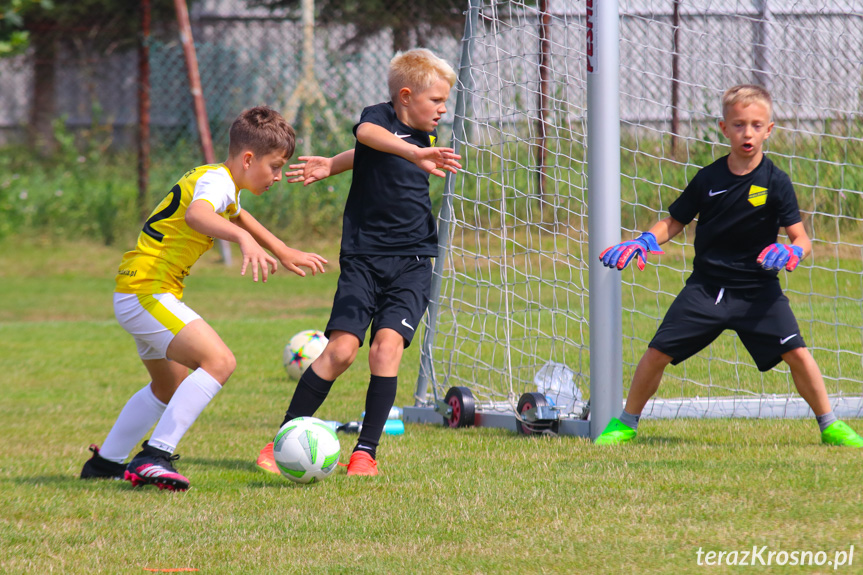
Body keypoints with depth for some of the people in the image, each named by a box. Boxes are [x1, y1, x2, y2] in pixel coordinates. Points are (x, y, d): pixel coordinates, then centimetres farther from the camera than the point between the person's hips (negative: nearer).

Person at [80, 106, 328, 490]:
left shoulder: (220, 182, 17)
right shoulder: (216, 181, -16)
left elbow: (239, 217, 40)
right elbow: (197, 215, -40)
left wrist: (284, 253, 47)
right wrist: (244, 239, -56)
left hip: (138, 293, 11)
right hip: (147, 294, -11)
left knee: (172, 386, 26)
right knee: (219, 361, -23)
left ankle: (104, 462, 34)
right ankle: (155, 456, -26)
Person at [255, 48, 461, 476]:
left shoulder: (427, 136, 9)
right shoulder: (380, 116, -7)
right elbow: (368, 135, -33)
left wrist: (331, 166, 5)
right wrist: (414, 154, -50)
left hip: (412, 263, 4)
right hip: (363, 258, -4)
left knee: (387, 344, -14)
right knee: (342, 348, -13)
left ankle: (366, 451, -8)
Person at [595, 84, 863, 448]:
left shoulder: (776, 182, -6)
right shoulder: (708, 179, 0)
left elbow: (800, 237, -7)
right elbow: (674, 222, 10)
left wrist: (793, 251, -30)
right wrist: (643, 242, -8)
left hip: (757, 290, -2)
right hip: (706, 287, 2)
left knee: (796, 353, -15)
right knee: (658, 352, -4)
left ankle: (830, 426, 2)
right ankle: (625, 424, 15)